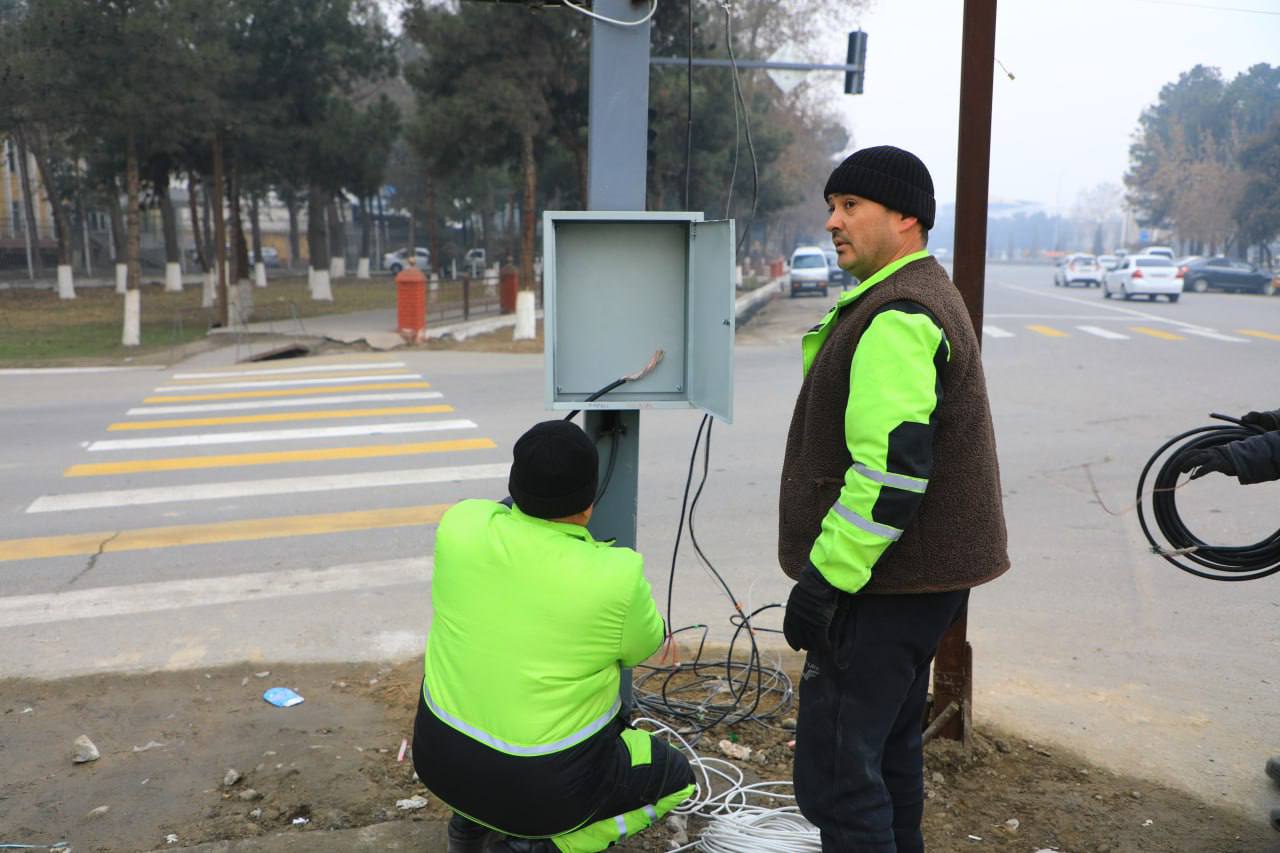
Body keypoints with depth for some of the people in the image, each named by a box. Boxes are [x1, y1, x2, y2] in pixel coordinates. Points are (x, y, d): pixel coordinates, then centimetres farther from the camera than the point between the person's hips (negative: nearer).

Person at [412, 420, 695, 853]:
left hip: (441, 753, 5)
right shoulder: (616, 577, -24)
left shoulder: (460, 523, -14)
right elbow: (644, 644, -2)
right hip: (544, 783, -5)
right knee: (675, 776, 20)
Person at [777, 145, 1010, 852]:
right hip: (921, 575, 11)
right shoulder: (925, 297, 16)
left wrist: (824, 579, -24)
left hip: (884, 584, -11)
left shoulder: (897, 317, -19)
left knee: (833, 770, -7)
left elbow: (891, 469, -28)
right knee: (889, 749, 23)